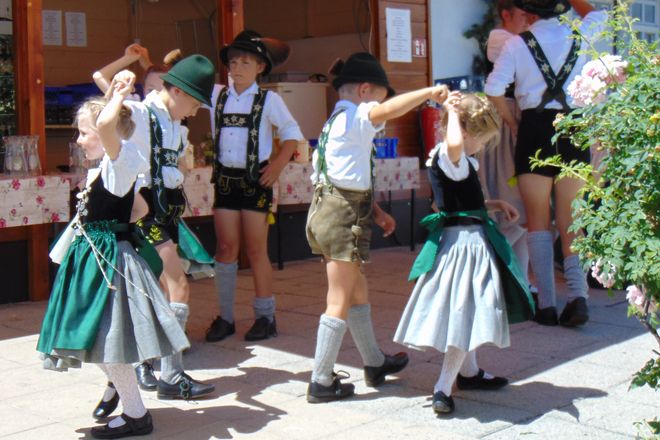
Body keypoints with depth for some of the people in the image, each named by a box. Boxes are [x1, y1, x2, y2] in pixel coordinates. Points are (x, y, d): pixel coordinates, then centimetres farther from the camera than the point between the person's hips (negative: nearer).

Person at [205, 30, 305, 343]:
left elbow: (292, 134, 3)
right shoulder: (217, 96, 7)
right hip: (225, 179, 3)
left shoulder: (268, 100, -2)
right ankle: (225, 317, 12)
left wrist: (278, 165, -6)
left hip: (256, 179, -3)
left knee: (256, 250, 1)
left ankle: (266, 317, 12)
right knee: (226, 248, 5)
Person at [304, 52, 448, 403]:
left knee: (358, 290, 22)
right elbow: (388, 110, -34)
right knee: (340, 301, -2)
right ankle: (321, 382, 5)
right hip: (343, 216, -10)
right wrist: (429, 92, -27)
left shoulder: (338, 120, 19)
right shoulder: (354, 117, -11)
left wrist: (375, 212, 19)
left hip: (329, 210, 10)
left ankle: (374, 363, 37)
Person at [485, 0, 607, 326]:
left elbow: (494, 89, -10)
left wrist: (512, 122, 3)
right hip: (573, 130, 2)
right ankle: (578, 295, -7)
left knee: (538, 223, 6)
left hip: (535, 130, -2)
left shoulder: (517, 43, -4)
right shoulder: (579, 36, 4)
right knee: (570, 222, 9)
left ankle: (547, 305, 3)